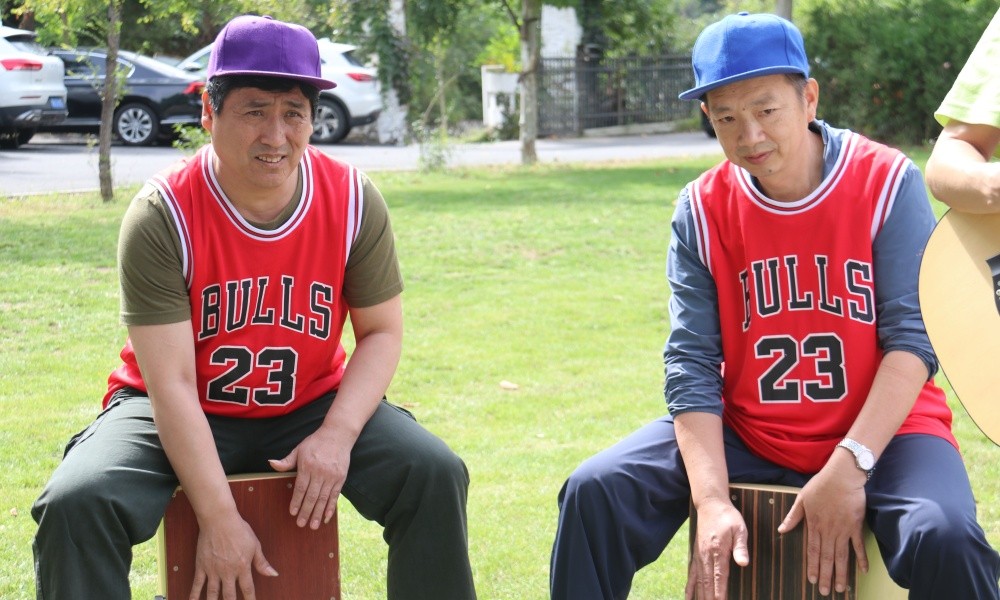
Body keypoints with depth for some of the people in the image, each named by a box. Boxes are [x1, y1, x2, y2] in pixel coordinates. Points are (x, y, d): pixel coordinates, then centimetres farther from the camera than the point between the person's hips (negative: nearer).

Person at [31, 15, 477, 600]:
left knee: (435, 474, -18)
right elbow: (171, 383, -21)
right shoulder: (162, 216, -20)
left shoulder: (354, 200, -11)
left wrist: (337, 436, -19)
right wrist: (219, 520, -24)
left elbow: (382, 332, -2)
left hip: (311, 406, 3)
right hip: (183, 417, -2)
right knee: (76, 502, -28)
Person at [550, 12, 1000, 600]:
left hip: (882, 428, -3)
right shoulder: (702, 210, -2)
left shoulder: (887, 183, -9)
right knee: (595, 492, -14)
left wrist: (851, 465, -25)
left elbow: (912, 337, -14)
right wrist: (713, 503, -21)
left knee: (944, 537, -33)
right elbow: (691, 364, -7)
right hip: (745, 436, 3)